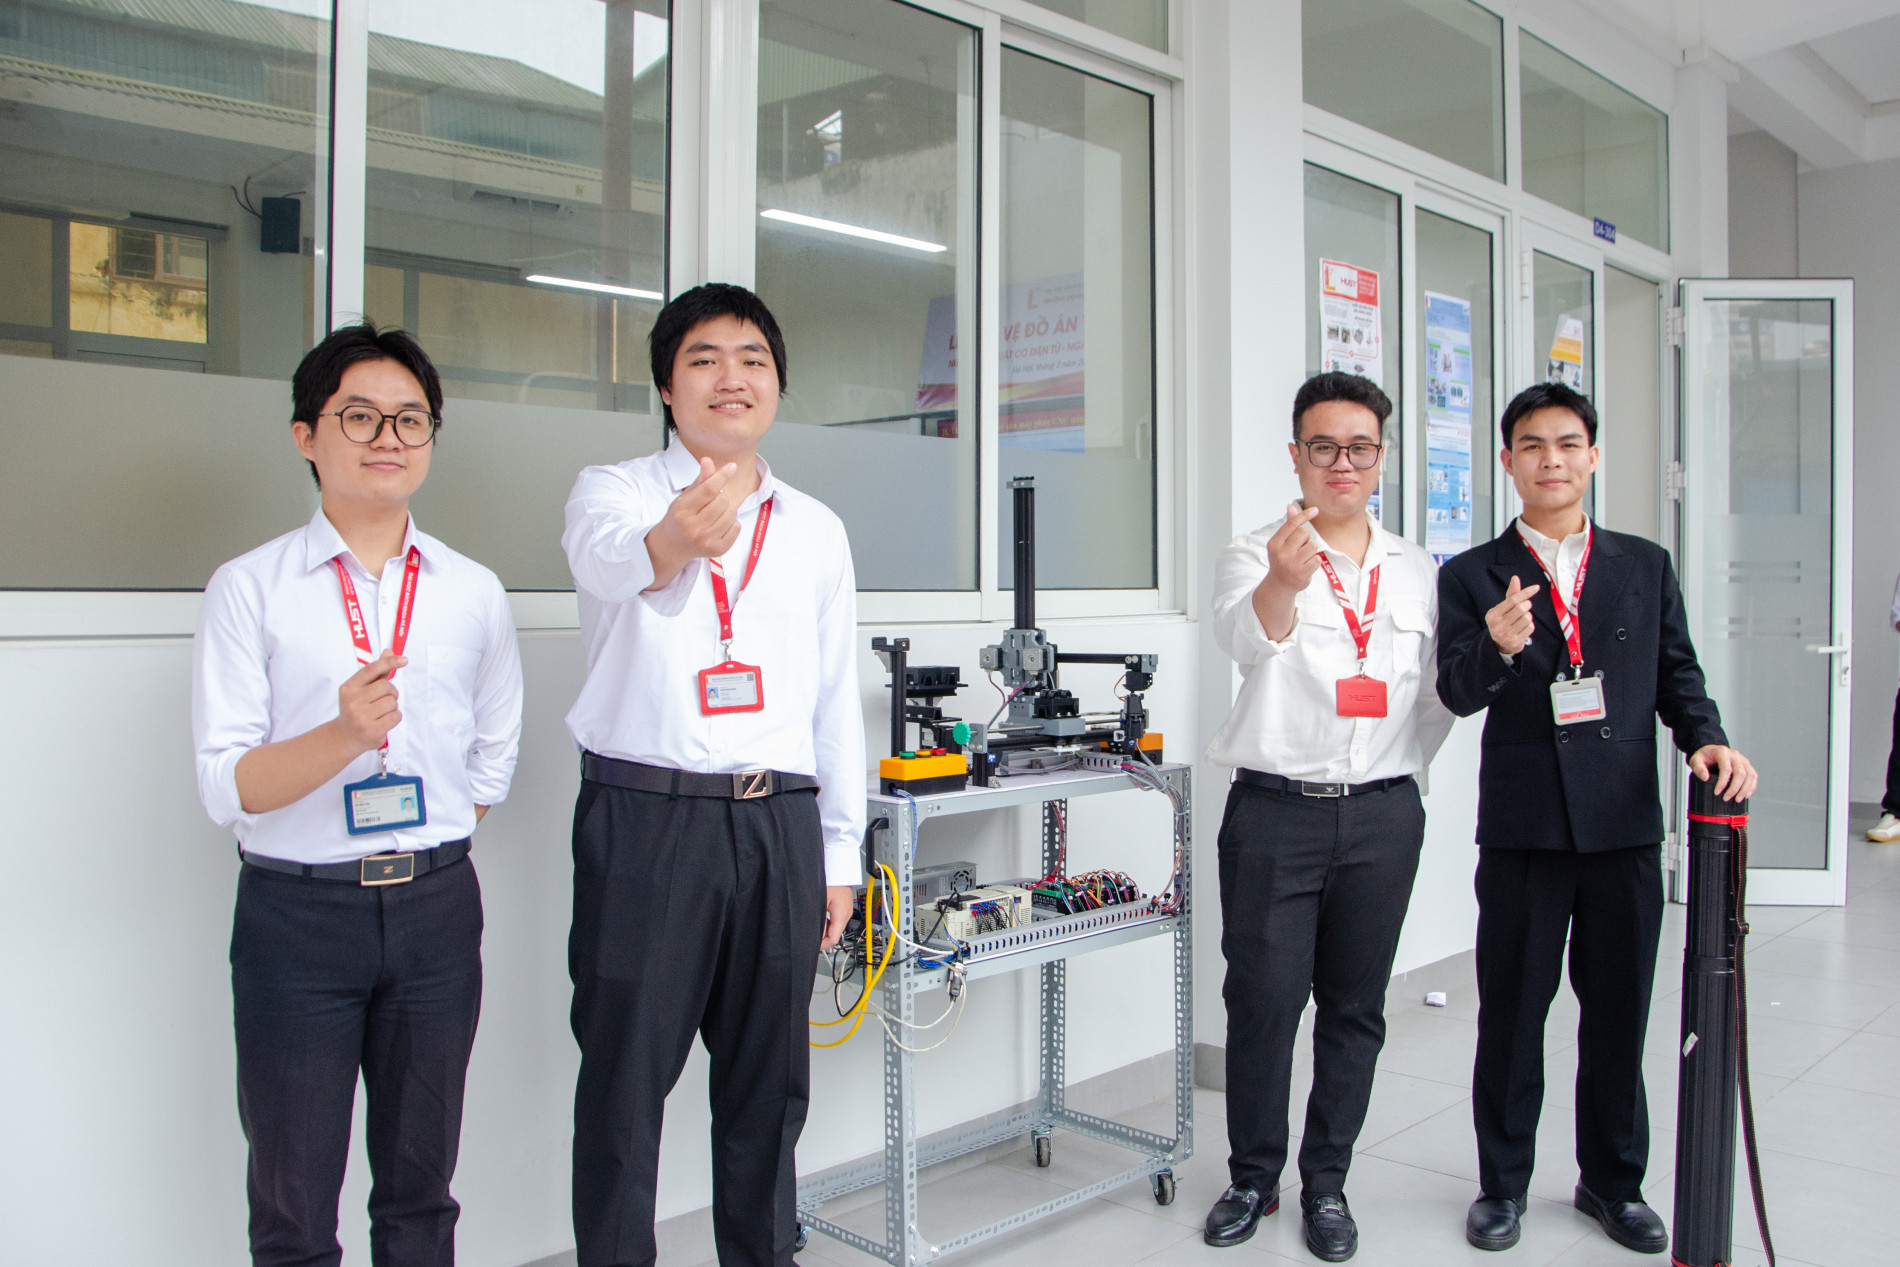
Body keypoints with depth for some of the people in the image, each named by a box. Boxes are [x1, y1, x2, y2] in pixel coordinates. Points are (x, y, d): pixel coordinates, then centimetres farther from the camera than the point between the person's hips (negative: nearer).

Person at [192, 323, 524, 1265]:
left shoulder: (474, 593, 7)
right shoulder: (249, 589, -3)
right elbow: (226, 788, -10)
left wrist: (427, 857, 9)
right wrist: (343, 735, -26)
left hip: (436, 905, 3)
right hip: (297, 908, -2)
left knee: (420, 1188, 16)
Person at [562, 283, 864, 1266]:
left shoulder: (815, 530, 13)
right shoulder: (613, 491, 2)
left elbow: (837, 698, 14)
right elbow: (606, 555, -24)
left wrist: (839, 851, 12)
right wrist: (670, 541, -48)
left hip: (778, 821, 4)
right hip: (645, 816, -3)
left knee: (768, 1076, 13)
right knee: (626, 1072, 3)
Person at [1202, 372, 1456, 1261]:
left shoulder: (1416, 571, 10)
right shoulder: (1256, 555, -3)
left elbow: (1436, 692, 18)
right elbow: (1245, 636, -26)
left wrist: (1406, 768, 8)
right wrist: (1282, 582, -46)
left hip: (1382, 813, 3)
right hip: (1277, 810, -3)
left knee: (1355, 1006, 10)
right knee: (1262, 998, 0)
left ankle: (1326, 1183, 24)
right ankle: (1253, 1177, 19)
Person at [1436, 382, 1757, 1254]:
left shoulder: (1646, 566, 10)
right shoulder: (1472, 576, 1)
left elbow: (1677, 674, 11)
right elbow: (1458, 693, -9)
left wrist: (1707, 739, -8)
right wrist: (1497, 646, -30)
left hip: (1626, 822, 3)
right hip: (1523, 824, -2)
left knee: (1618, 1010, 13)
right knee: (1512, 1011, 7)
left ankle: (1612, 1181, 30)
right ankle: (1502, 1184, 23)